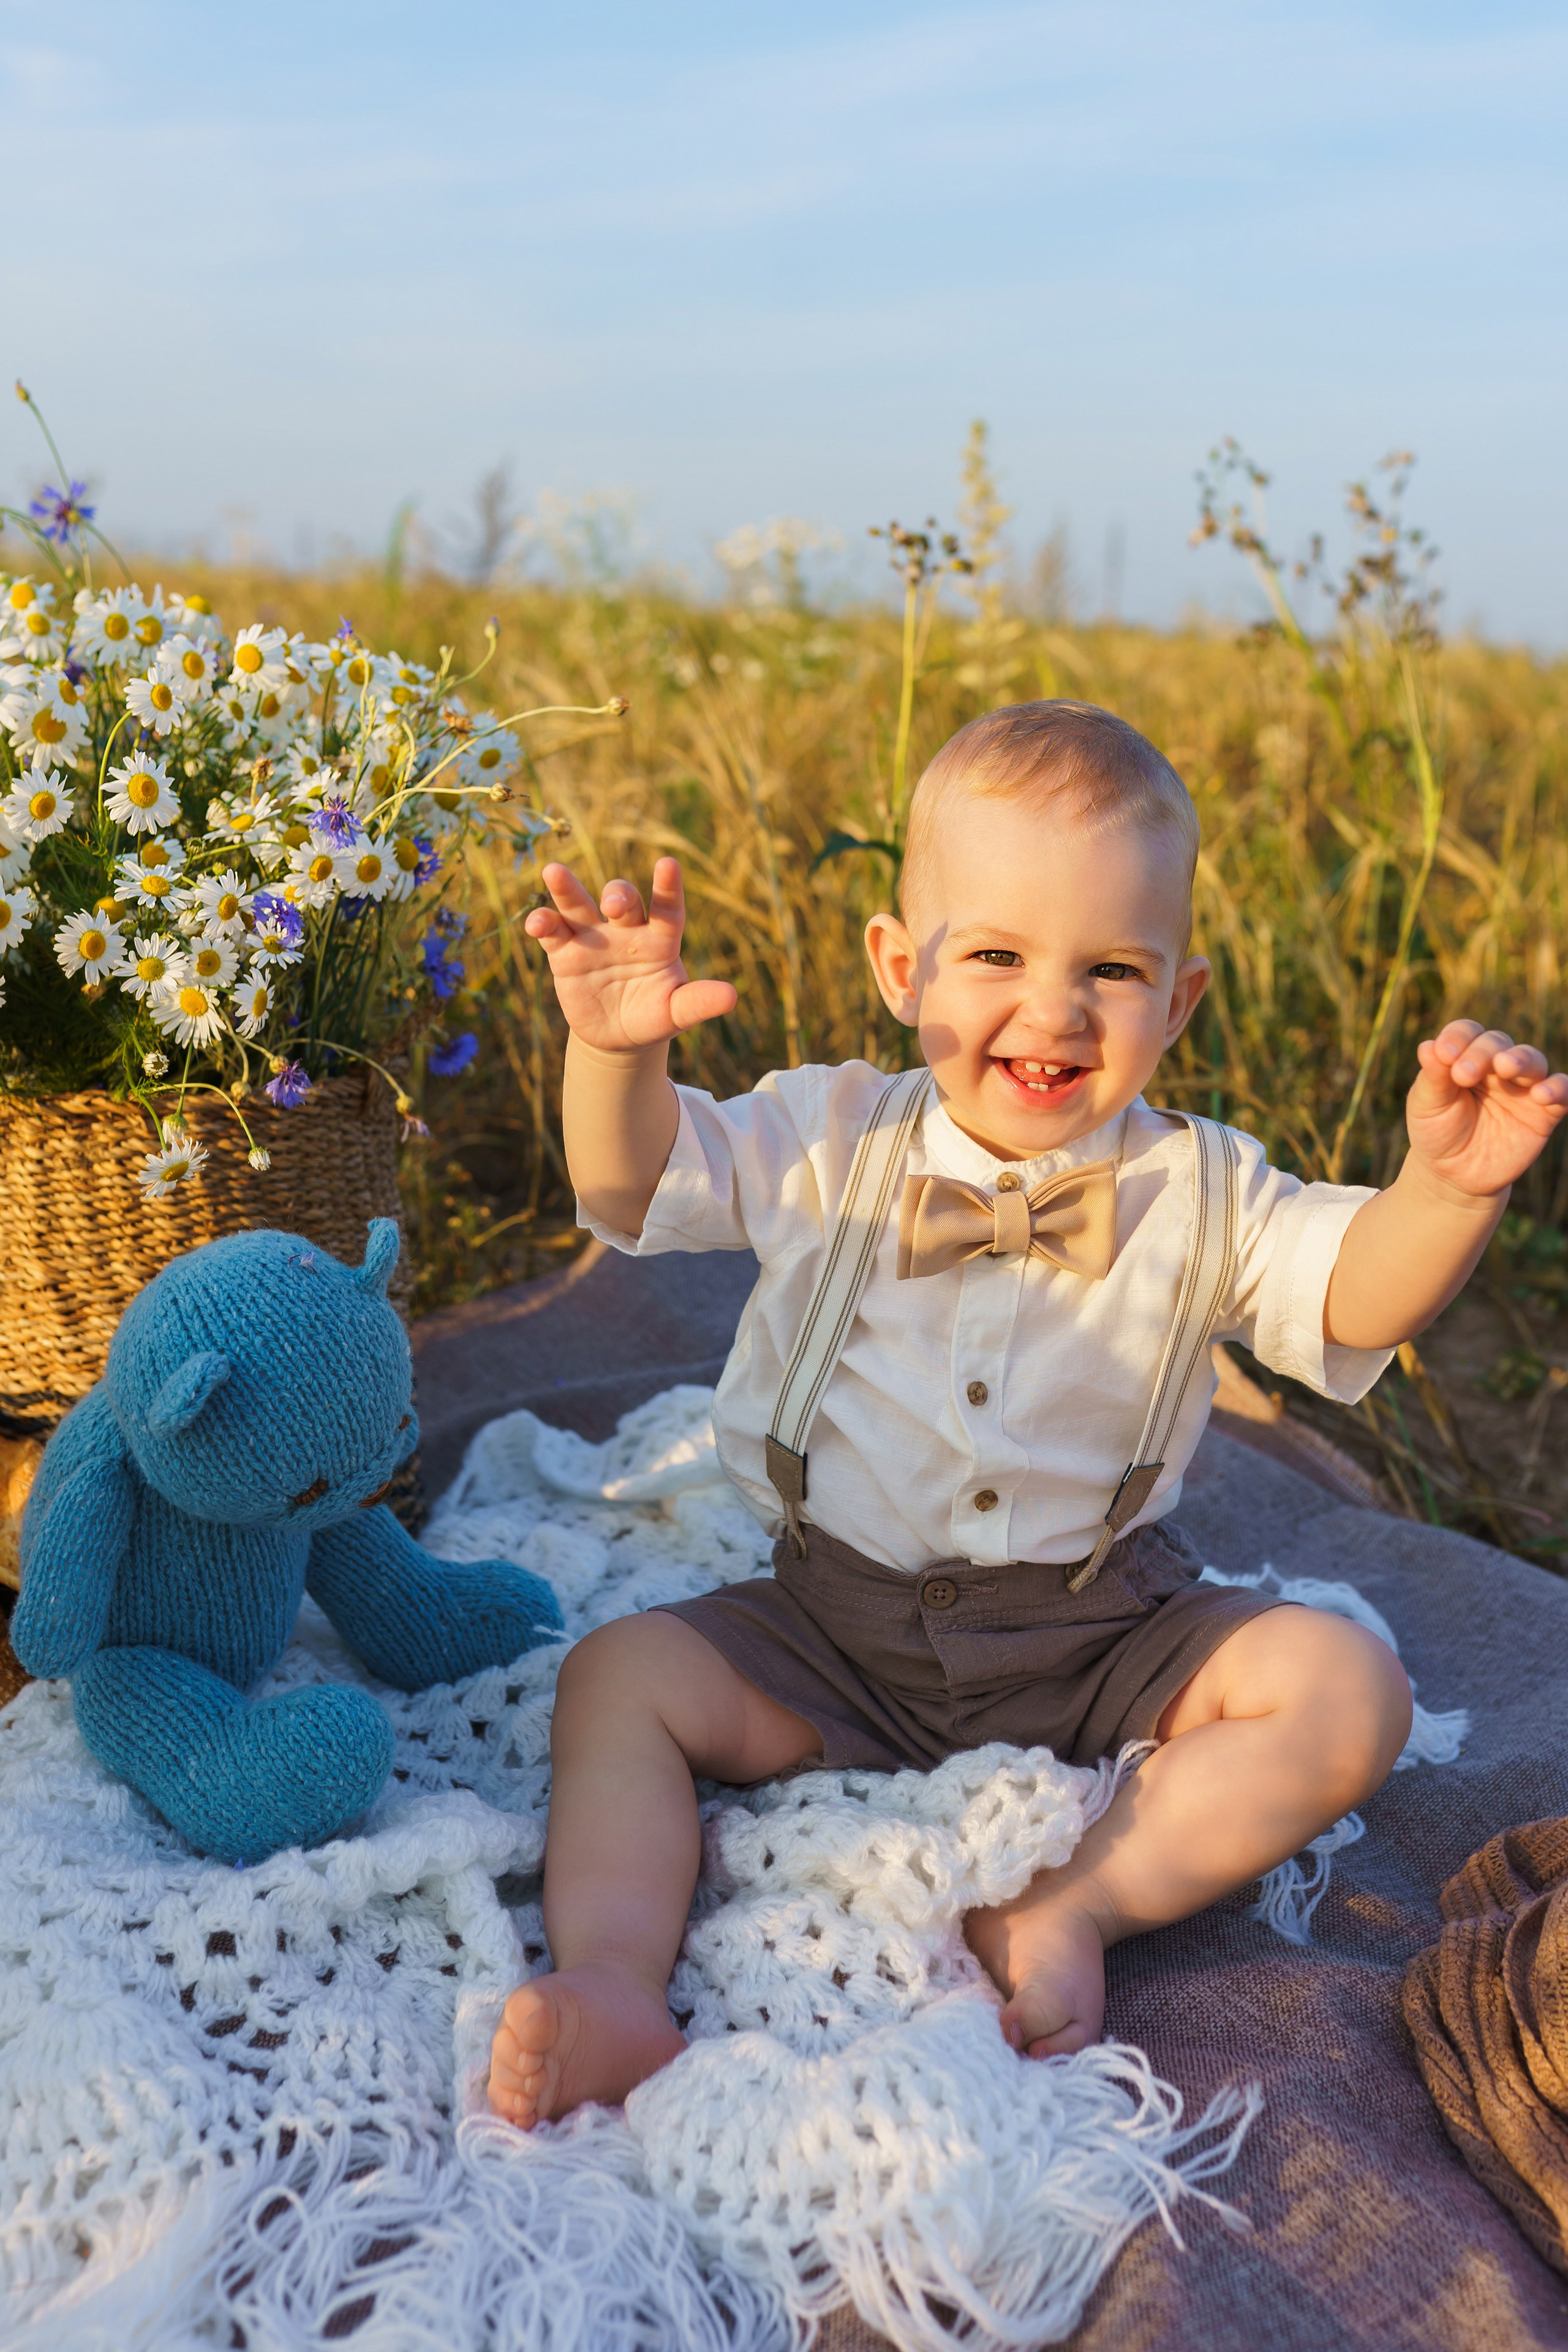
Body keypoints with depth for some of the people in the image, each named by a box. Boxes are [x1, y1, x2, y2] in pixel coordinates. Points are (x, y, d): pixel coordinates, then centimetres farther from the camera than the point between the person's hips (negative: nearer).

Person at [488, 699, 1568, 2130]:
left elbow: (1362, 1295, -14)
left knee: (1347, 1689, -17)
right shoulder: (826, 1141, -4)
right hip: (843, 1628, 0)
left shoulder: (1195, 1192, -6)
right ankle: (616, 1989, -19)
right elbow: (634, 1185, -6)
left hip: (1105, 1644, 0)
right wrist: (618, 1050, -27)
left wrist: (1448, 1185, -35)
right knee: (620, 1675, -15)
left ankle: (1076, 1905, -18)